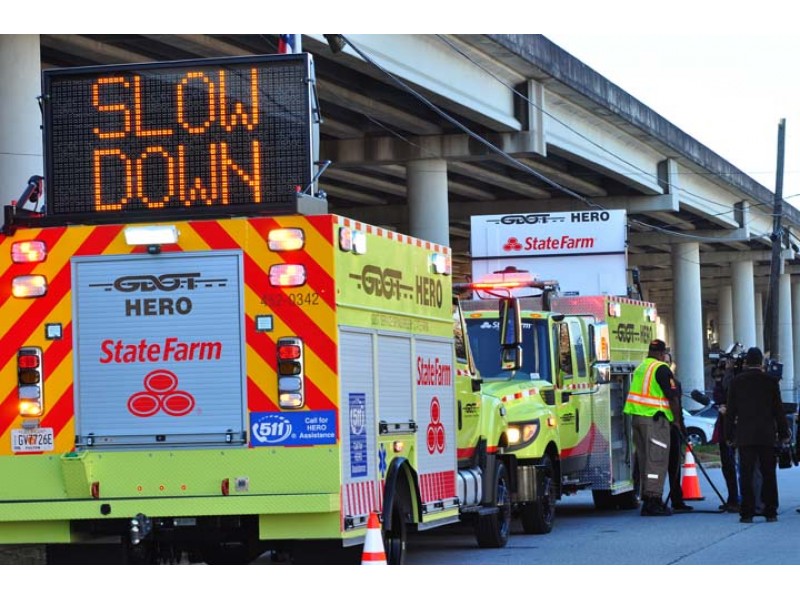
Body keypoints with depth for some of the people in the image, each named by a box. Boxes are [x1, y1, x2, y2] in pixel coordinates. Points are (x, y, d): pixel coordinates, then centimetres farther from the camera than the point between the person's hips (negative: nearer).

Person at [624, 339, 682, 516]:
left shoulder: (640, 367, 17)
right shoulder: (661, 369, -7)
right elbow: (672, 397, -10)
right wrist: (677, 418, 1)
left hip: (636, 416, 8)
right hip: (655, 418, -8)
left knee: (644, 459, 12)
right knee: (657, 459, -7)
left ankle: (647, 500, 15)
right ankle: (653, 500, -12)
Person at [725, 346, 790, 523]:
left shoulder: (737, 381, -1)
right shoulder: (770, 381, -1)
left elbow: (731, 410, 1)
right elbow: (778, 409, 2)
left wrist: (729, 435, 6)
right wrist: (783, 433, 10)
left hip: (745, 436, -1)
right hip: (767, 435, 1)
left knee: (746, 475, 0)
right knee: (768, 474, 7)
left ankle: (747, 513, -4)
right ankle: (770, 512, 7)